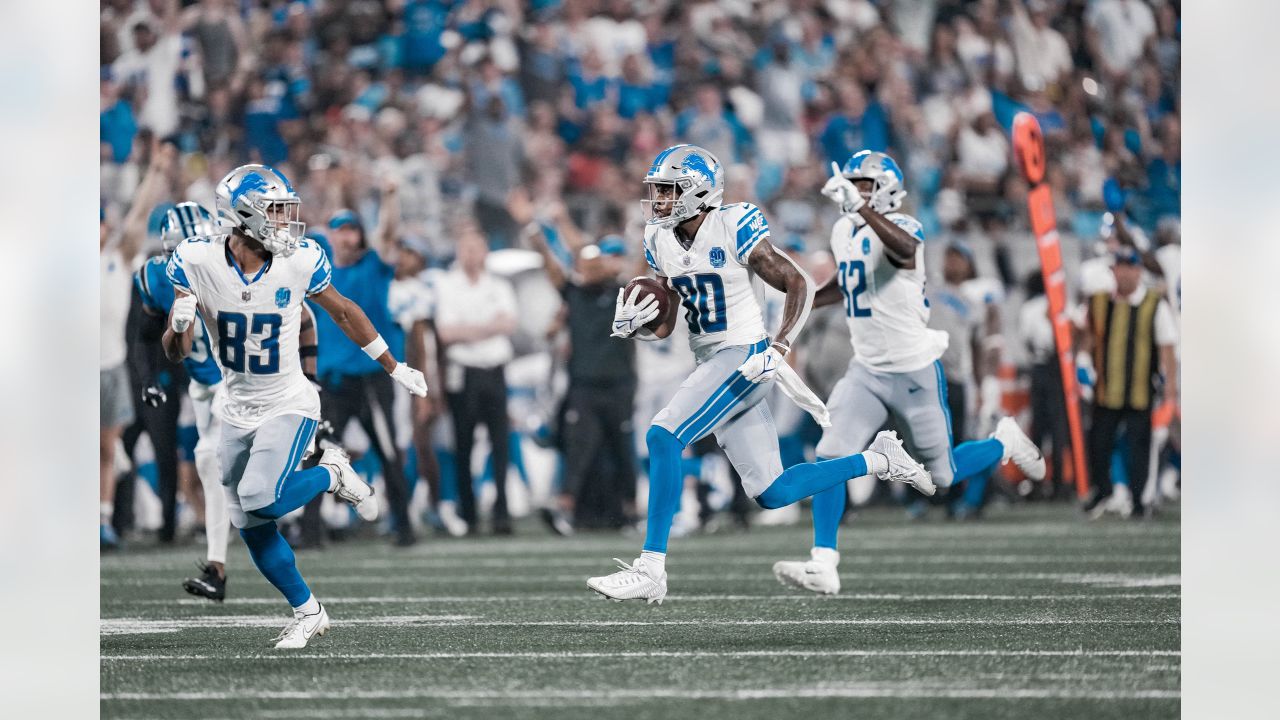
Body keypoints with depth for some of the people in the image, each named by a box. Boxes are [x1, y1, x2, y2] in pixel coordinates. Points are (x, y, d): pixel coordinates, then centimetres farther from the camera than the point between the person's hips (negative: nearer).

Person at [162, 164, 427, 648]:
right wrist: (180, 324, -34)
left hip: (288, 405, -3)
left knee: (260, 499, -25)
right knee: (252, 530, 7)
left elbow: (343, 312, 4)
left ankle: (330, 474, 3)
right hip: (238, 412, 3)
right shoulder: (197, 261, -15)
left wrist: (395, 368, 12)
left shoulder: (301, 261, -15)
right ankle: (308, 612, 26)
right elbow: (176, 353, -10)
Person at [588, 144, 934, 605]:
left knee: (662, 438, -22)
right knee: (771, 494, 9)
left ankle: (651, 570, -20)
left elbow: (798, 285, -10)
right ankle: (876, 460, 27)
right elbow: (665, 324, 14)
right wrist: (631, 327, -8)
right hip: (711, 362, 8)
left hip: (743, 358, -8)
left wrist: (778, 350, -22)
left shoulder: (734, 229, -14)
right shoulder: (659, 239, 7)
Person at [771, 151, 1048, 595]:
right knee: (830, 458, -11)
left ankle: (1005, 443, 36)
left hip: (915, 370, -6)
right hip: (866, 370, 6)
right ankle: (823, 565, -11)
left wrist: (861, 207, -60)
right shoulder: (843, 231, 6)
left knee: (942, 475, 7)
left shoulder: (900, 228, -20)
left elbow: (905, 249, -47)